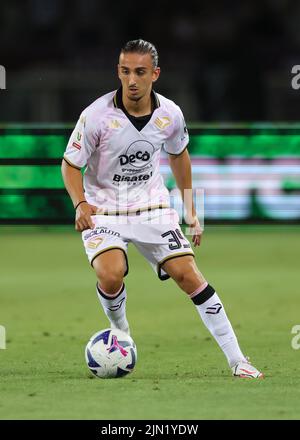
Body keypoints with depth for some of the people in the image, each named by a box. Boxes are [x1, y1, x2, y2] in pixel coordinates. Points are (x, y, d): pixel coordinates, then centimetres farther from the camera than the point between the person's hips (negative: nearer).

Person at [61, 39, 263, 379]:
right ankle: (120, 333, 7)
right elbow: (71, 163, -7)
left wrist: (191, 210, 16)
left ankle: (237, 360, -4)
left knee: (188, 274, -9)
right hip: (104, 209, -3)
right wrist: (80, 204, -26)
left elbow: (178, 154, 14)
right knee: (110, 275, -27)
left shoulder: (170, 115, -8)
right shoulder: (97, 115, -19)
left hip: (152, 207, 3)